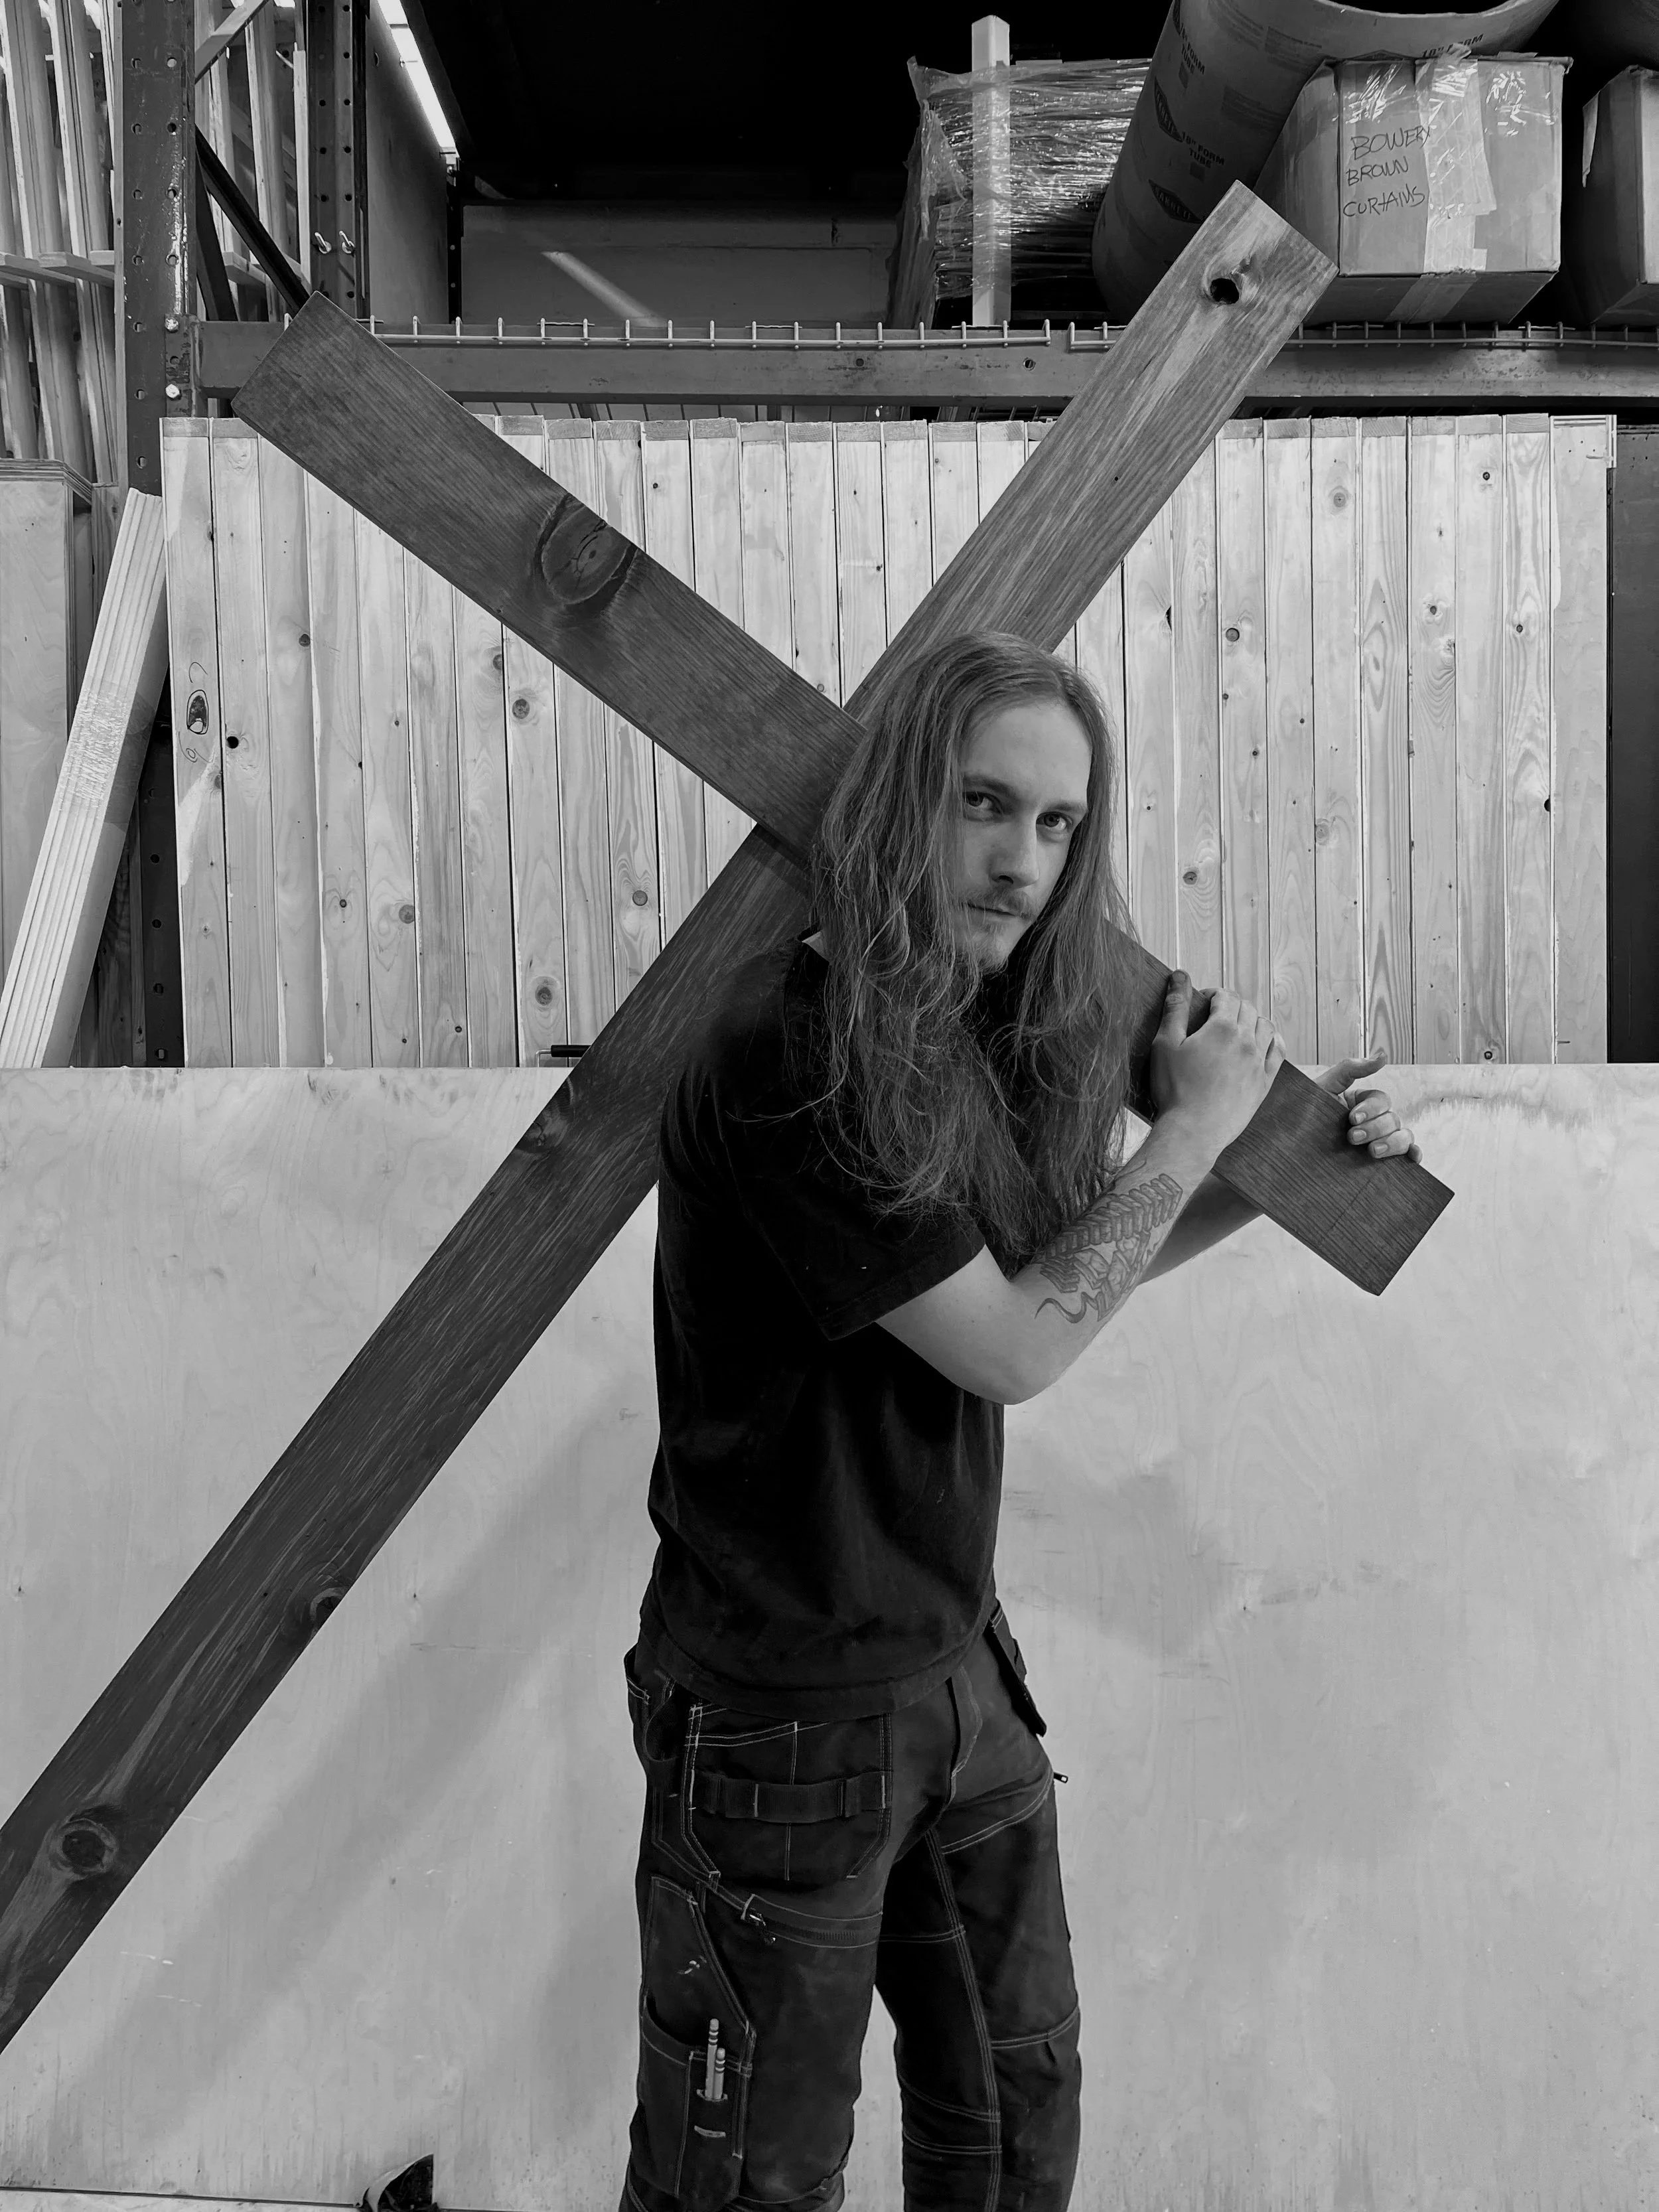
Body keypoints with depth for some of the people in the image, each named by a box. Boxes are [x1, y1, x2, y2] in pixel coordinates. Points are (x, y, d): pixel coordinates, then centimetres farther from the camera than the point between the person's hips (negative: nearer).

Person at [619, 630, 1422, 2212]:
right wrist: (1192, 1131, -10)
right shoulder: (793, 1049, -24)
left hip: (958, 1669, 8)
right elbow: (1015, 1346, -20)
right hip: (786, 1709, -8)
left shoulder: (990, 1032, 2)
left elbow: (1081, 1258, 18)